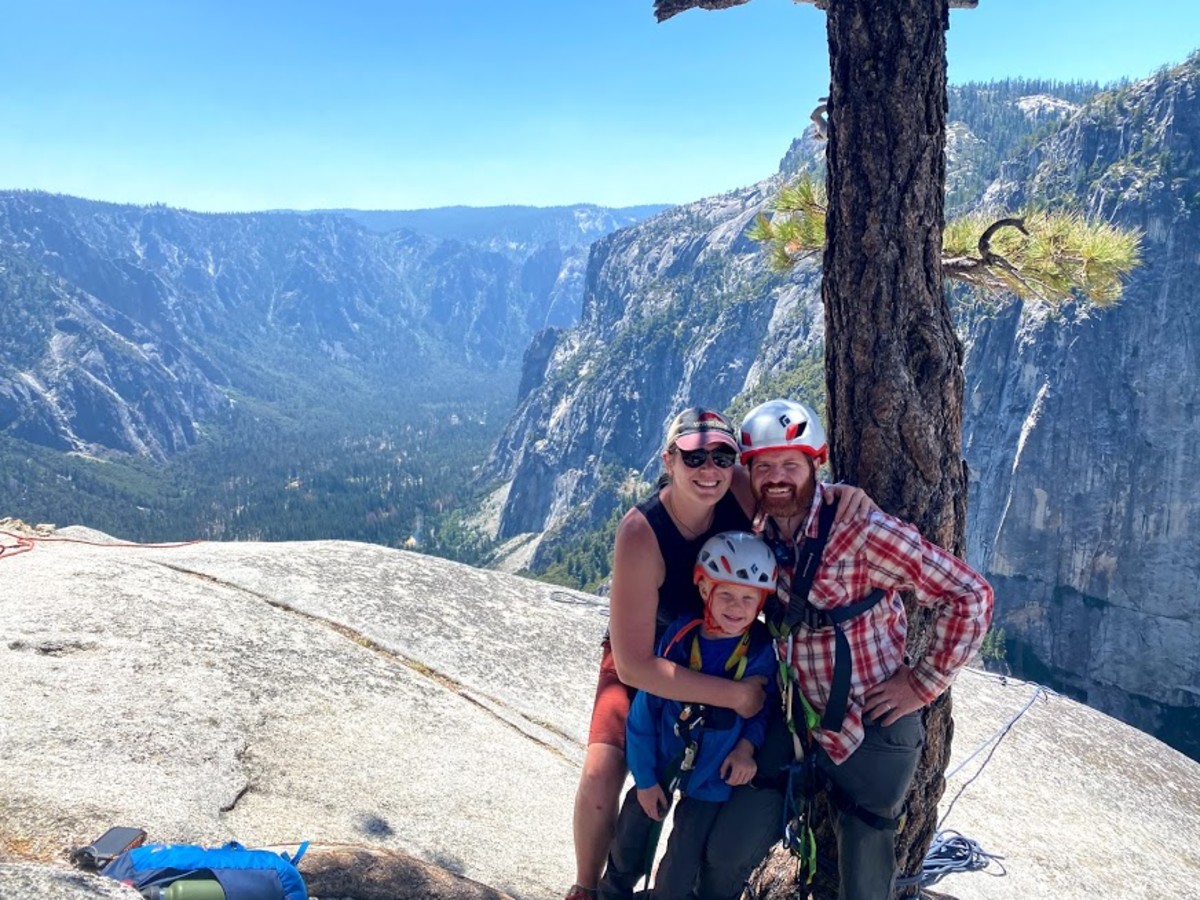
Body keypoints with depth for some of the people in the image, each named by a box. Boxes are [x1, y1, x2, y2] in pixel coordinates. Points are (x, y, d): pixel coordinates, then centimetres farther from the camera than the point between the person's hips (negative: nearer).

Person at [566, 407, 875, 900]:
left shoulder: (741, 492, -26)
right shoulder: (641, 532, -35)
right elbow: (635, 665, -32)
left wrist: (844, 494, -29)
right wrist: (734, 694, -32)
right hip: (644, 661, -4)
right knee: (601, 775, -20)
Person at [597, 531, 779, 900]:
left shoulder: (760, 651, -18)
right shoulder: (678, 635, -20)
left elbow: (764, 707, 1)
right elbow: (644, 707, -12)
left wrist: (748, 745, -17)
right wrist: (644, 776, -8)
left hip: (711, 776, -1)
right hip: (660, 763, 1)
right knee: (631, 842, 18)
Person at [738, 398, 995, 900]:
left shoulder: (862, 532, -22)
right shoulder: (754, 534, -4)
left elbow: (970, 596, -19)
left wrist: (924, 683, -15)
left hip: (872, 735, -5)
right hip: (798, 728, 5)